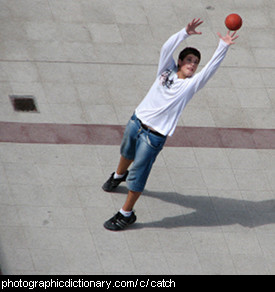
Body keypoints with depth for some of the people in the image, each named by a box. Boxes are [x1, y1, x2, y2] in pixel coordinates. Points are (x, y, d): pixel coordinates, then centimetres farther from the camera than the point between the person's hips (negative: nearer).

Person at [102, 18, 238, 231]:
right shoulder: (167, 70, -1)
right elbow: (168, 48, -14)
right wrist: (186, 33, -24)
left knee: (137, 175, -1)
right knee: (127, 153, 32)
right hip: (137, 122, 4)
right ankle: (119, 176, 65)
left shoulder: (191, 84, -9)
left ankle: (127, 214, 13)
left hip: (154, 137, -4)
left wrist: (224, 46, -30)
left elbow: (211, 68, -21)